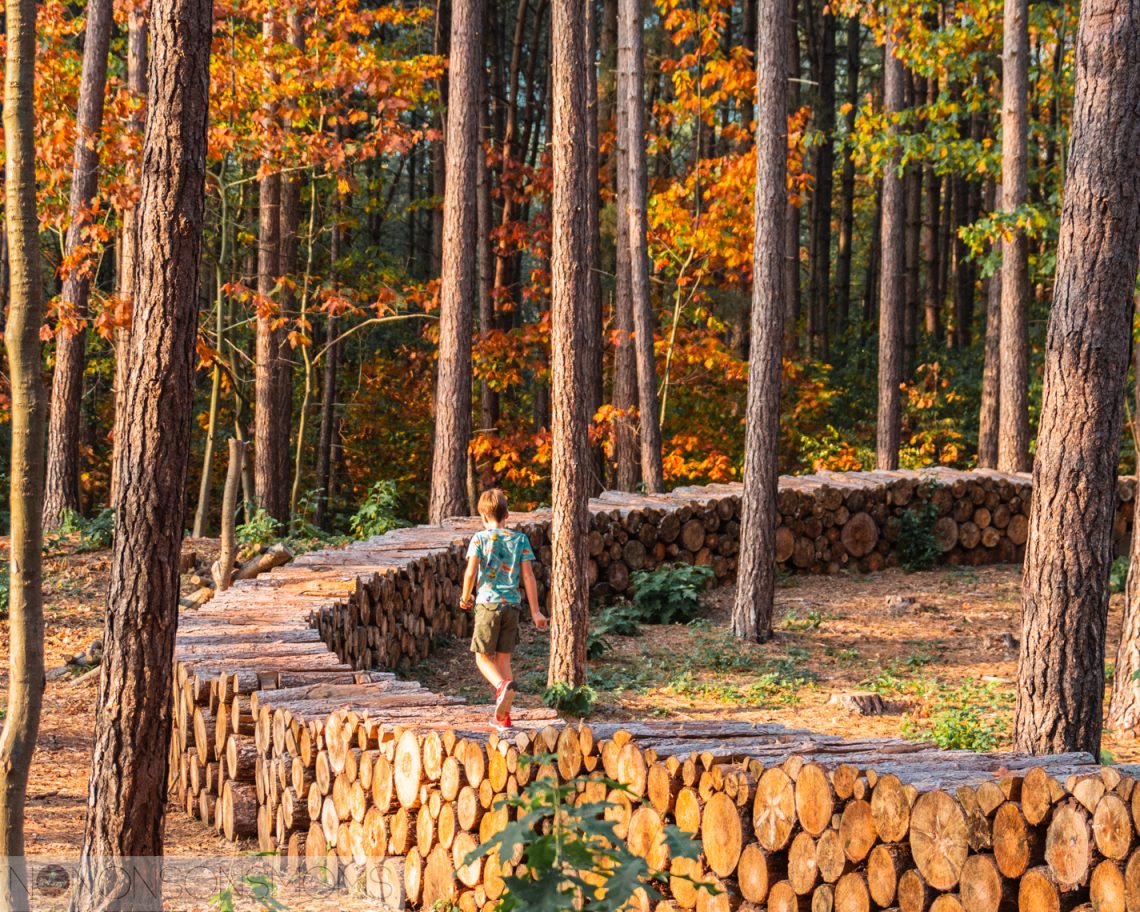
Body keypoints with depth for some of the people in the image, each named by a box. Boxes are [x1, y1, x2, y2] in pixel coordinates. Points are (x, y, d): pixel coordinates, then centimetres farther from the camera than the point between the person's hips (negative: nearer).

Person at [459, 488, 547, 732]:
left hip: (487, 602, -3)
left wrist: (465, 598, 8)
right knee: (503, 658, 11)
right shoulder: (520, 539, 6)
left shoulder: (480, 538, -2)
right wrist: (535, 611, 4)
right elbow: (528, 576, 2)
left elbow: (471, 572, -10)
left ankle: (502, 685, -26)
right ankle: (503, 715, 9)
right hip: (512, 604, 3)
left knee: (483, 657, 6)